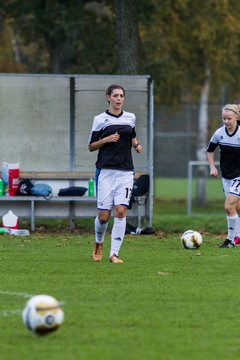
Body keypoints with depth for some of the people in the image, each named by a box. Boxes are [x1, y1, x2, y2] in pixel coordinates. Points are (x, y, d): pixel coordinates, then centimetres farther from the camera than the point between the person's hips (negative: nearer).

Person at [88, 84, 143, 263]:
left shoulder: (130, 118, 11)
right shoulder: (100, 119, 1)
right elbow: (91, 146, 4)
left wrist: (137, 144, 7)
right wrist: (106, 139, -12)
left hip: (125, 171, 2)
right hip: (106, 171, -2)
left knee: (121, 211, -12)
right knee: (104, 215, -4)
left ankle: (114, 253, -9)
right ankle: (99, 243, 27)